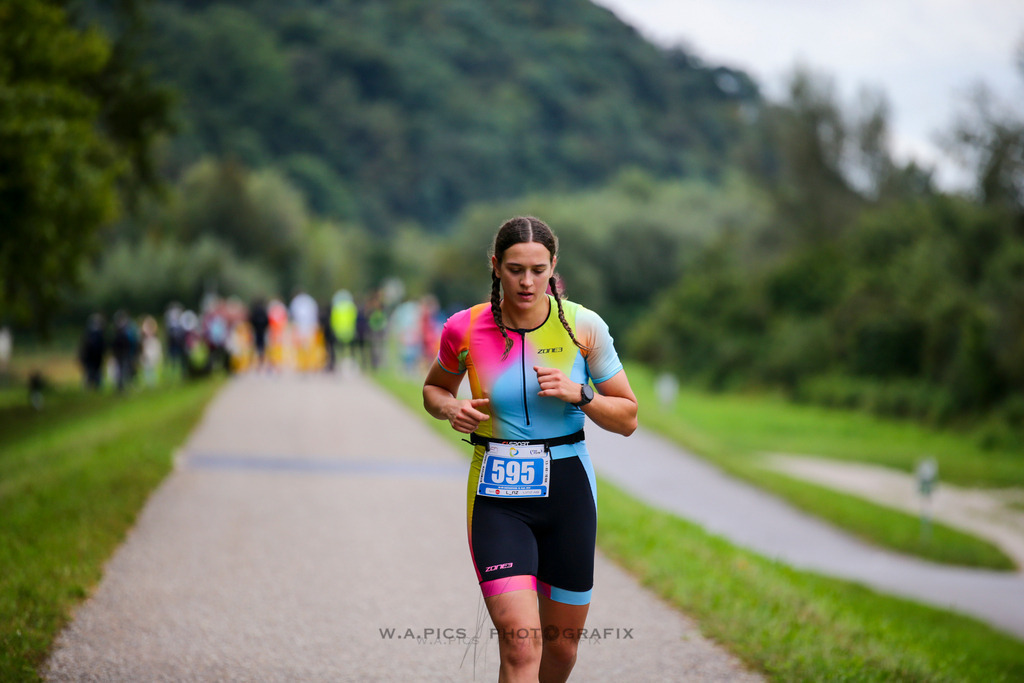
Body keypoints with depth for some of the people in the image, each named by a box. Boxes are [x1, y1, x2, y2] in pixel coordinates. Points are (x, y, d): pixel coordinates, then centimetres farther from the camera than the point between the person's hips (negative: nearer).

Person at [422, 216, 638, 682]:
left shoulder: (583, 326, -6)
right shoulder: (465, 329, -6)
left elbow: (627, 419, 1)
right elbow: (434, 389, 15)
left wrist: (579, 394, -17)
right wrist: (451, 408, -7)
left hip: (567, 490, 2)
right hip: (497, 498, -2)